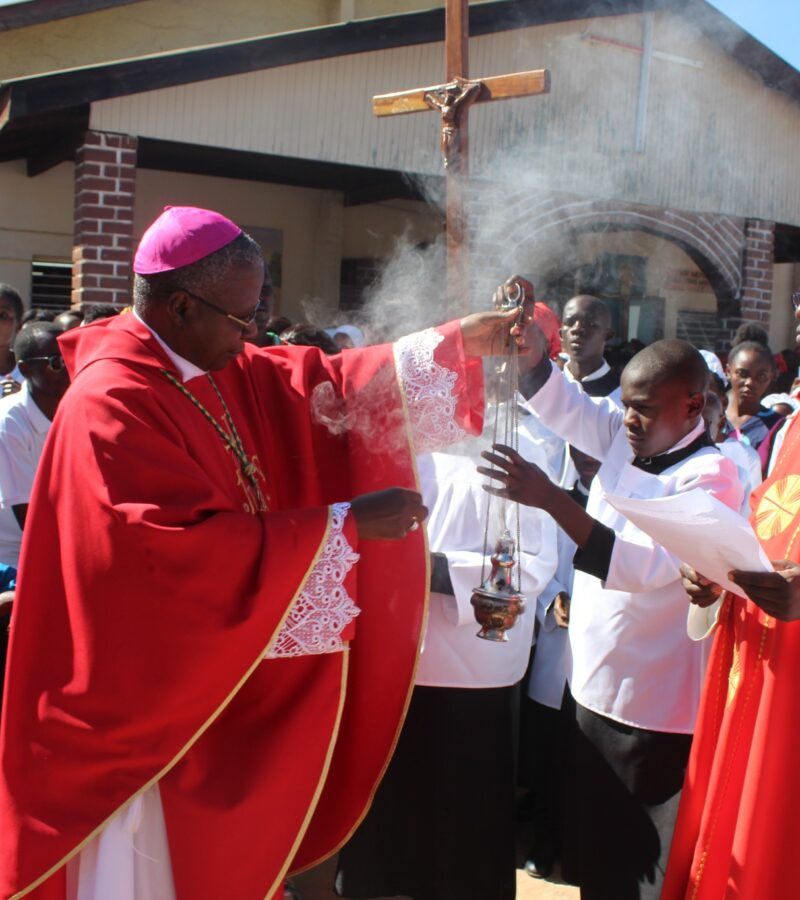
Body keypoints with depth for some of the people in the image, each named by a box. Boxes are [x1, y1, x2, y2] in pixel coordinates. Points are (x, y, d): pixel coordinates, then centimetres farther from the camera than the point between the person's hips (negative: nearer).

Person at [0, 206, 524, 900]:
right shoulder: (111, 406, -23)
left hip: (213, 683, 8)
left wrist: (460, 343, -4)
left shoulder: (225, 373, 3)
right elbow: (190, 548, -29)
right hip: (144, 702, -8)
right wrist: (345, 524, -25)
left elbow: (328, 385, 6)